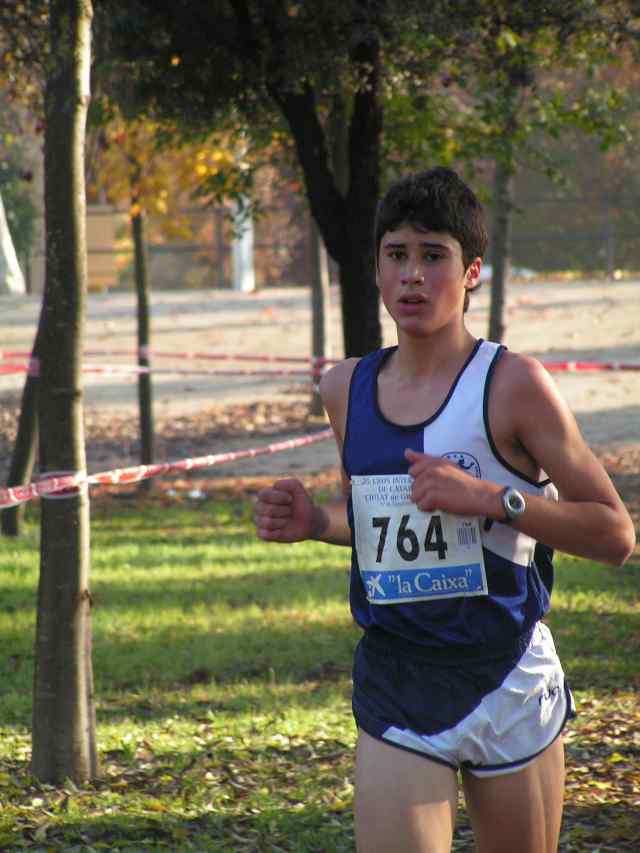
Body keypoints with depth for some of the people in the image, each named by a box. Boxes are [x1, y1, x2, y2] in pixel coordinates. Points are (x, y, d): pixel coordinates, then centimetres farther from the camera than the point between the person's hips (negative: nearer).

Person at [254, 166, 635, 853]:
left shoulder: (512, 384, -8)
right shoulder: (346, 389, 7)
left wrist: (490, 497, -21)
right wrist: (315, 521, 3)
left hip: (507, 685, -3)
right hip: (395, 687, 3)